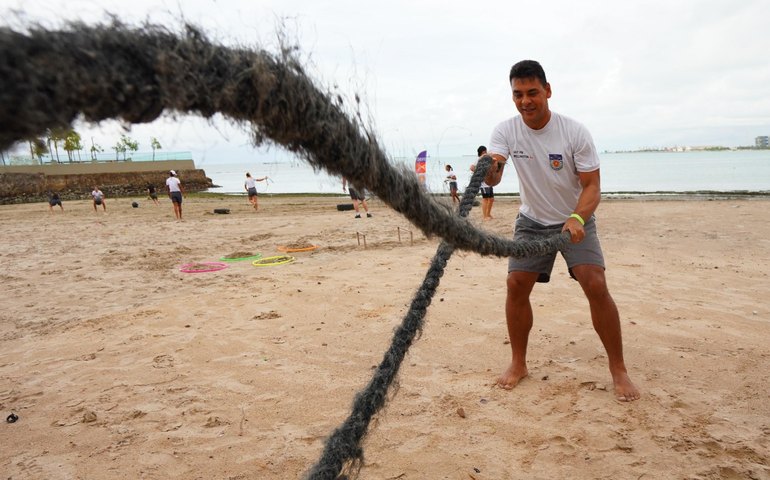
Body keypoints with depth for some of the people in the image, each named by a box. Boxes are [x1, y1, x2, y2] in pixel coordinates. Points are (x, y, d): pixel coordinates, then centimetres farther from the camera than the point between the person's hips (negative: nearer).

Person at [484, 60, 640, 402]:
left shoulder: (575, 132, -19)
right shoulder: (505, 132, -12)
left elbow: (592, 186, -19)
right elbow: (494, 178, -26)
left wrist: (577, 218, -39)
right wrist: (489, 170, -51)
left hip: (575, 220, -2)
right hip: (532, 221, 3)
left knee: (596, 286, -17)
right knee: (516, 285, -8)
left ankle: (618, 369, -1)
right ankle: (518, 363, 10)